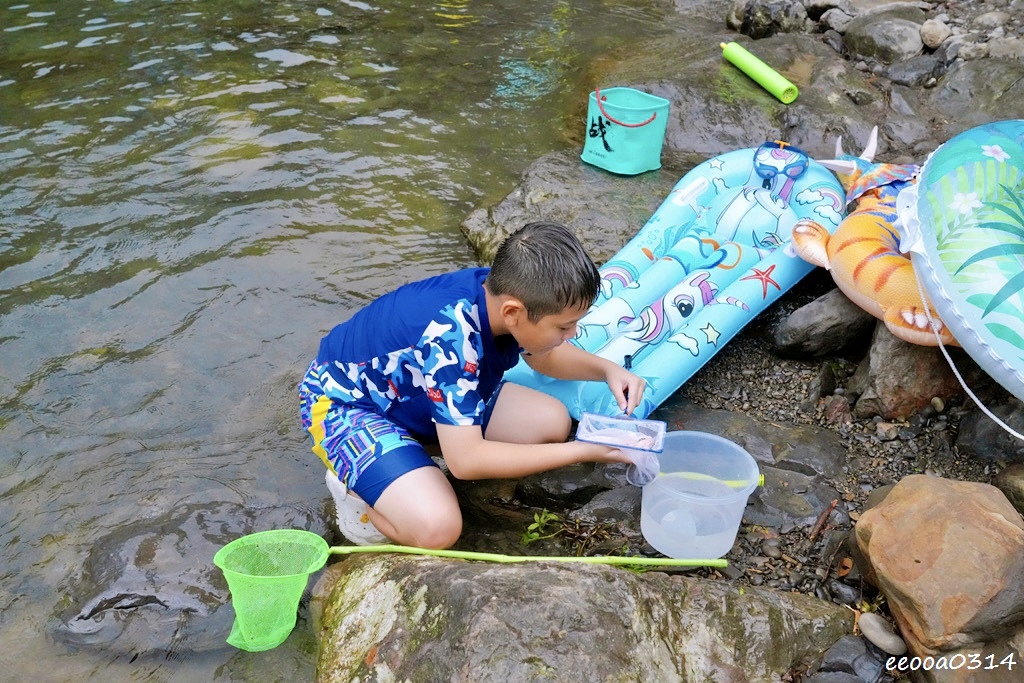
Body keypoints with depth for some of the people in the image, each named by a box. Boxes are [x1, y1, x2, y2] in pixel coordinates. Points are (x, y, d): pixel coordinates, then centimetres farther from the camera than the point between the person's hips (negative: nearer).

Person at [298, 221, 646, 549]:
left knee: (552, 422, -4)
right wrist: (582, 451, -31)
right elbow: (465, 459, -37)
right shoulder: (450, 334, -39)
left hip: (410, 389, 8)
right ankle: (352, 485, 0)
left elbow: (543, 356, 8)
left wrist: (607, 369, -11)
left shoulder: (503, 291, -16)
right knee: (437, 527, -30)